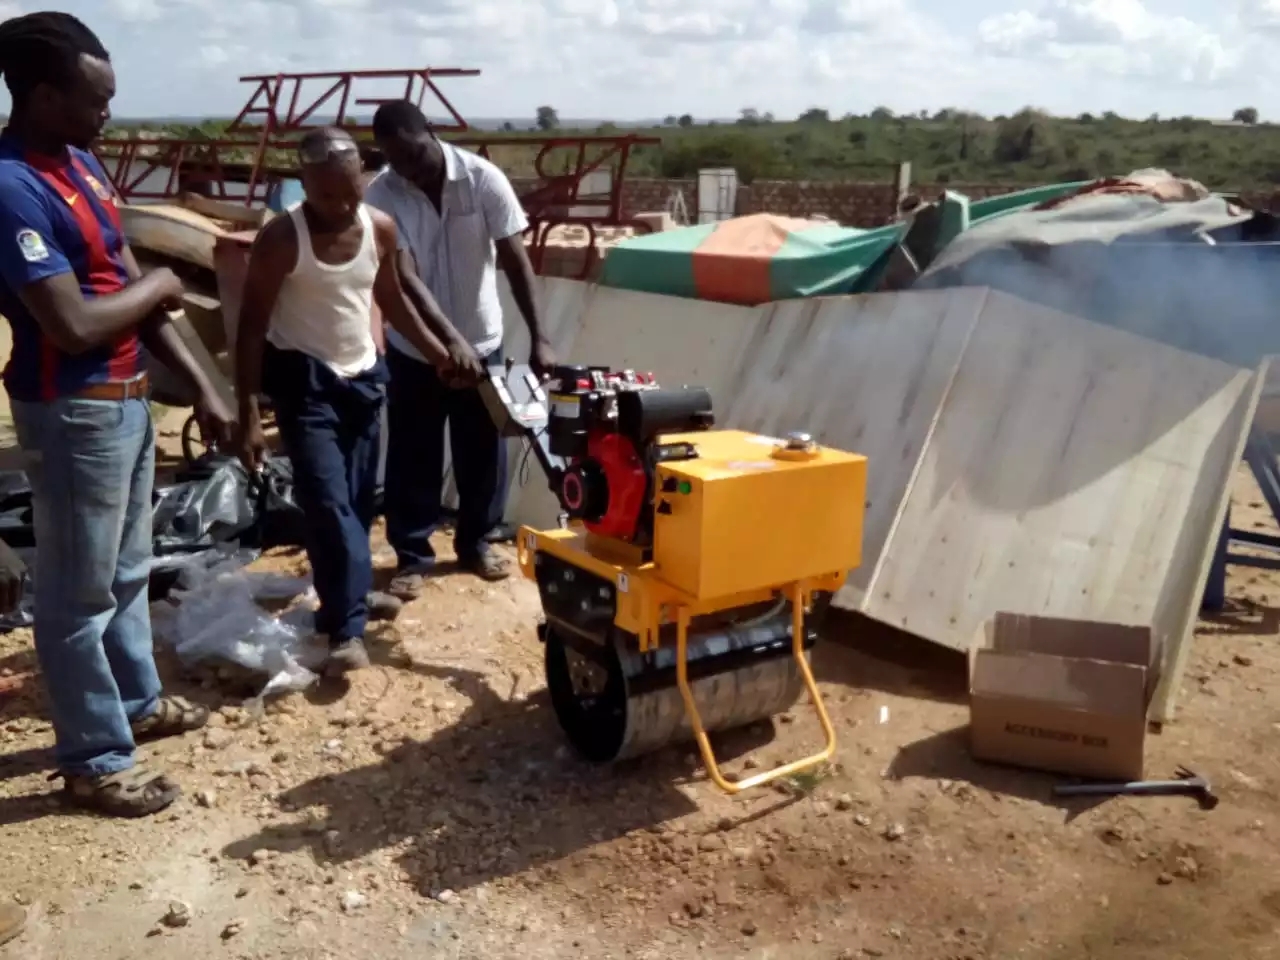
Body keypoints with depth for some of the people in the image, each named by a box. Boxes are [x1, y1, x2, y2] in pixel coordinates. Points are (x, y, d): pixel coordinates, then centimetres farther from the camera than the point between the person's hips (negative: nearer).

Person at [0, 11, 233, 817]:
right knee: (80, 593, 4)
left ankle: (139, 701, 41)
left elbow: (131, 290, 10)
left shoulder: (81, 163, 8)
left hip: (127, 399, 9)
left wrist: (201, 384, 7)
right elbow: (75, 326, -28)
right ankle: (94, 760, 19)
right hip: (74, 413, -9)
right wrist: (155, 287, -9)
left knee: (128, 570, 23)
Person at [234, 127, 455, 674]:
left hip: (364, 376, 5)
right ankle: (348, 629, -10)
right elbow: (252, 327, -14)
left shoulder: (380, 228, -4)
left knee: (359, 501, 10)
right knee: (328, 501, -13)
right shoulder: (282, 238, -17)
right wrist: (248, 413, -17)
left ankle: (339, 604, 27)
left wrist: (439, 353, 13)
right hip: (304, 379, -5)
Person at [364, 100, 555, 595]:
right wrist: (451, 340, -37)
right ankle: (412, 556, 20)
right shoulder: (381, 195, -15)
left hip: (483, 341, 1)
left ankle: (474, 543, 29)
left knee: (483, 452, 10)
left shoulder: (483, 178, -14)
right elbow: (405, 279, -24)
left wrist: (538, 338, -23)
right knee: (412, 457, 5)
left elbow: (515, 260, -15)